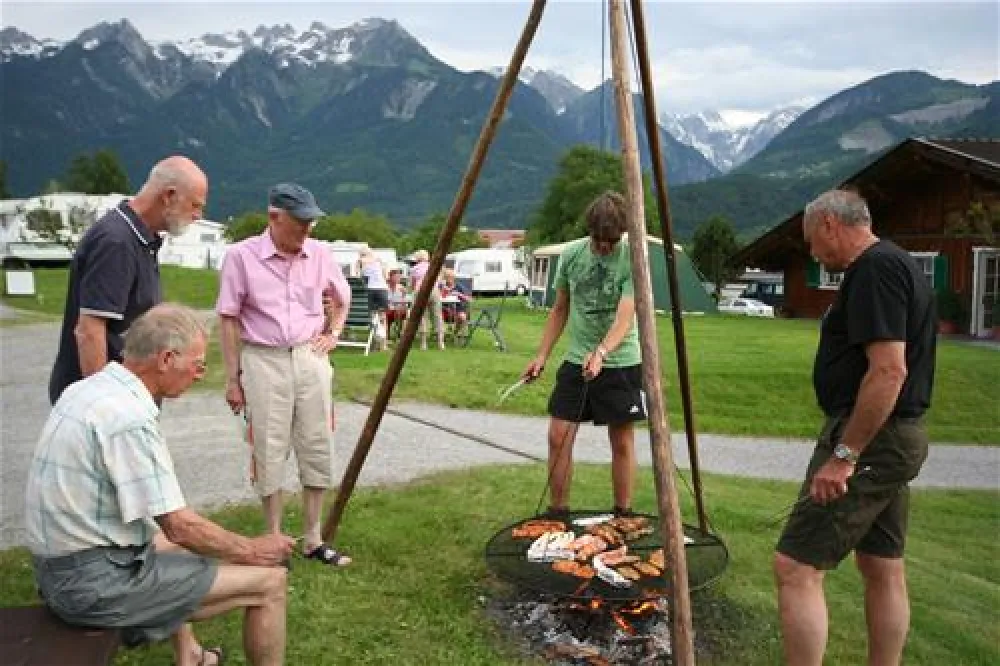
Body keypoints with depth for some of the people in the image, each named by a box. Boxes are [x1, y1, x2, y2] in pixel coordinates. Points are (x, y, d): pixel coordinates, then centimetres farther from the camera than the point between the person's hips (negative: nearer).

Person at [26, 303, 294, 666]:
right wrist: (252, 549, -7)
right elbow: (179, 526, -21)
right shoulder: (129, 418, -24)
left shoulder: (88, 389, 5)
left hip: (60, 566, 10)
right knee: (269, 581, -9)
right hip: (96, 582, -10)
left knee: (170, 540, 36)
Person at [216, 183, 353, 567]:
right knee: (269, 453, 4)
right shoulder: (241, 255, -9)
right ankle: (275, 540, 19)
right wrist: (232, 379, -5)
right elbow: (229, 320, -5)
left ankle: (313, 539, 21)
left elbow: (342, 297, 20)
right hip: (263, 361, -4)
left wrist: (333, 333, 6)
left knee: (317, 449, 7)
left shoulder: (319, 253, 1)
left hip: (311, 359, 4)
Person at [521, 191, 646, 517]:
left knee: (622, 442, 4)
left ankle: (623, 515, 20)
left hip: (621, 363, -3)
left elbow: (625, 317, -24)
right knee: (558, 436, -1)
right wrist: (542, 355, 5)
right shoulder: (571, 254, -1)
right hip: (576, 360, 3)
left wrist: (601, 352, -40)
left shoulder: (634, 259, -13)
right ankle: (557, 512, 14)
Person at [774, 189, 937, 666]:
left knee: (796, 566, -9)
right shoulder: (897, 265, 16)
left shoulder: (875, 269, -16)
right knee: (883, 568, 17)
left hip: (869, 438, -11)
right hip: (895, 438, 11)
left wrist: (844, 454, -23)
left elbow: (889, 370, -26)